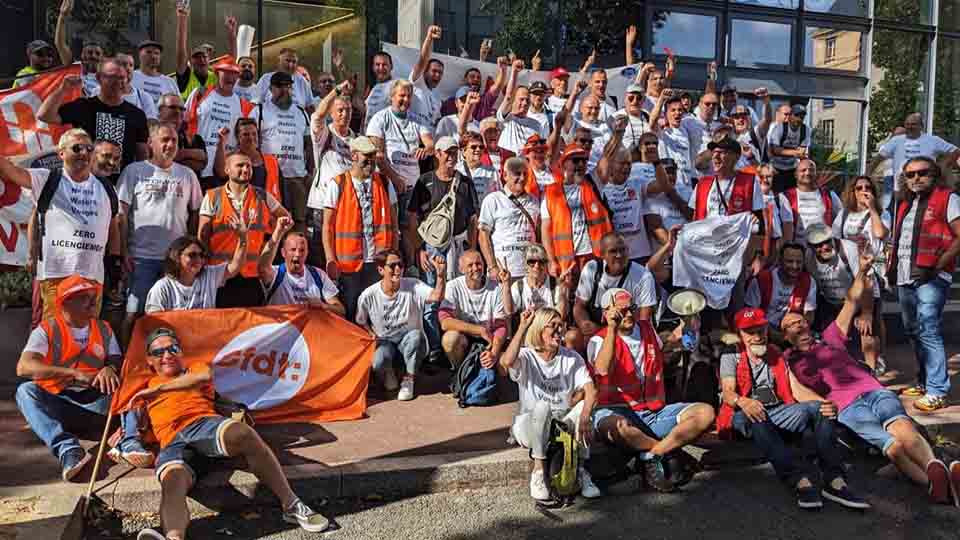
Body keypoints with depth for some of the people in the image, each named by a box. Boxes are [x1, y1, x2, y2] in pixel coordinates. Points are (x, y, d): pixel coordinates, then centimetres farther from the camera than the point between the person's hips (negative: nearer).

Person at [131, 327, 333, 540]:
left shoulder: (194, 371, 26)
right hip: (172, 443, 1)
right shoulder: (145, 389, 35)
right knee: (172, 482, -36)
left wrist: (159, 389, -2)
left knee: (242, 433, -36)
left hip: (205, 424, -1)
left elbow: (206, 375, 1)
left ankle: (291, 505, -31)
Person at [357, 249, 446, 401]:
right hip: (384, 342, 0)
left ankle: (409, 379, -10)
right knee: (377, 363, -33)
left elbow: (437, 296, -33)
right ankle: (388, 373, 9)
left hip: (409, 341, 1)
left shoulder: (413, 286, -15)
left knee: (415, 335, -36)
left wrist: (441, 274, -50)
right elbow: (361, 322, 6)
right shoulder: (368, 296, -11)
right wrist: (371, 334, -13)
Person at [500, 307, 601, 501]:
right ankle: (538, 470, -19)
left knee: (584, 403, -26)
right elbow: (507, 362, -34)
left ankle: (580, 469, -13)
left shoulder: (572, 358, 1)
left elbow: (590, 390, -14)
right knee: (542, 406, -35)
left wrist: (583, 419, -33)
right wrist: (523, 326, -33)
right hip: (530, 425, -2)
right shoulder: (527, 357, -7)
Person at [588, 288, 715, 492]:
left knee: (705, 413, -15)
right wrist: (612, 329, -26)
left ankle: (652, 457, -19)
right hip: (616, 411, -5)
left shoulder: (647, 328, 14)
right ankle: (669, 452, -15)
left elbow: (662, 358, 34)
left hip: (654, 411, 5)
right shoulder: (600, 340, -4)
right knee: (617, 427, -41)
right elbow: (603, 370, -26)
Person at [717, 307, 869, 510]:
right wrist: (743, 402, -30)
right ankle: (802, 479, -52)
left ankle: (834, 480, -37)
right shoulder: (731, 356, 12)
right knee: (756, 419, -39)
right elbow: (727, 392, -4)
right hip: (745, 416, -4)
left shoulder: (777, 356, 24)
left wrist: (825, 403, -12)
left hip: (779, 413, 4)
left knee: (817, 408, -23)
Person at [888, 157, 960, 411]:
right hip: (905, 277, 8)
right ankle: (925, 381, 27)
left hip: (930, 277, -8)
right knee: (913, 331, 14)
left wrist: (936, 266, -17)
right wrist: (892, 267, 15)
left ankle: (937, 392, -5)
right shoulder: (905, 203, 19)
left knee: (928, 332, -11)